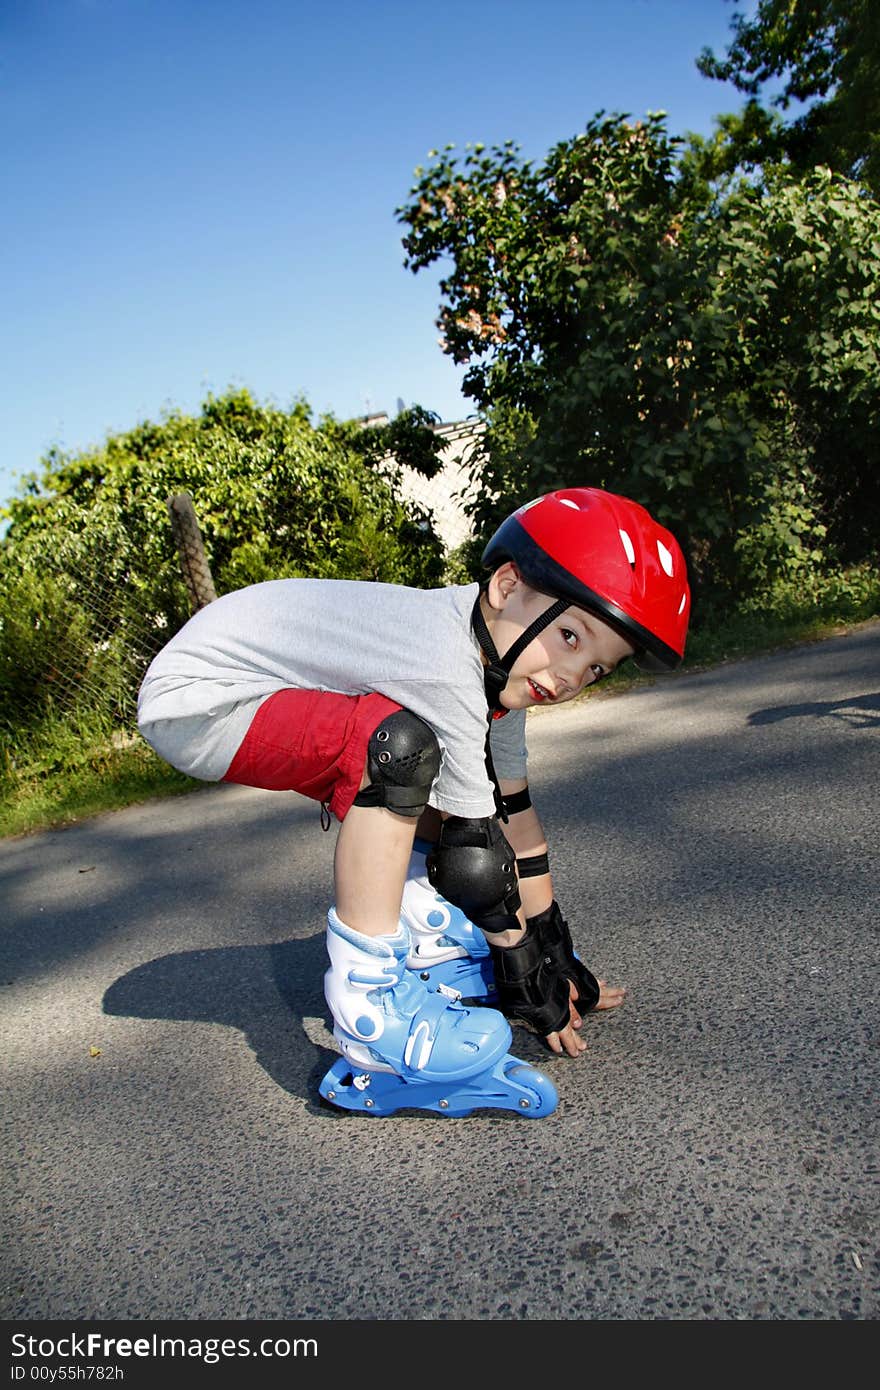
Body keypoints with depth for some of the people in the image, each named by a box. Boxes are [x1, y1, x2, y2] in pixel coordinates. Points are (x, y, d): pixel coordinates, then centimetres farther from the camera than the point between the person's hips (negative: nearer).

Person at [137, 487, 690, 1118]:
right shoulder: (447, 673, -31)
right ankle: (371, 1006, -22)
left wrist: (558, 957, 8)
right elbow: (474, 852, -22)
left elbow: (514, 811, 3)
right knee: (397, 746, -30)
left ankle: (430, 946, 11)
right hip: (194, 700, -9)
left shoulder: (501, 657, -2)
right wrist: (527, 983, -8)